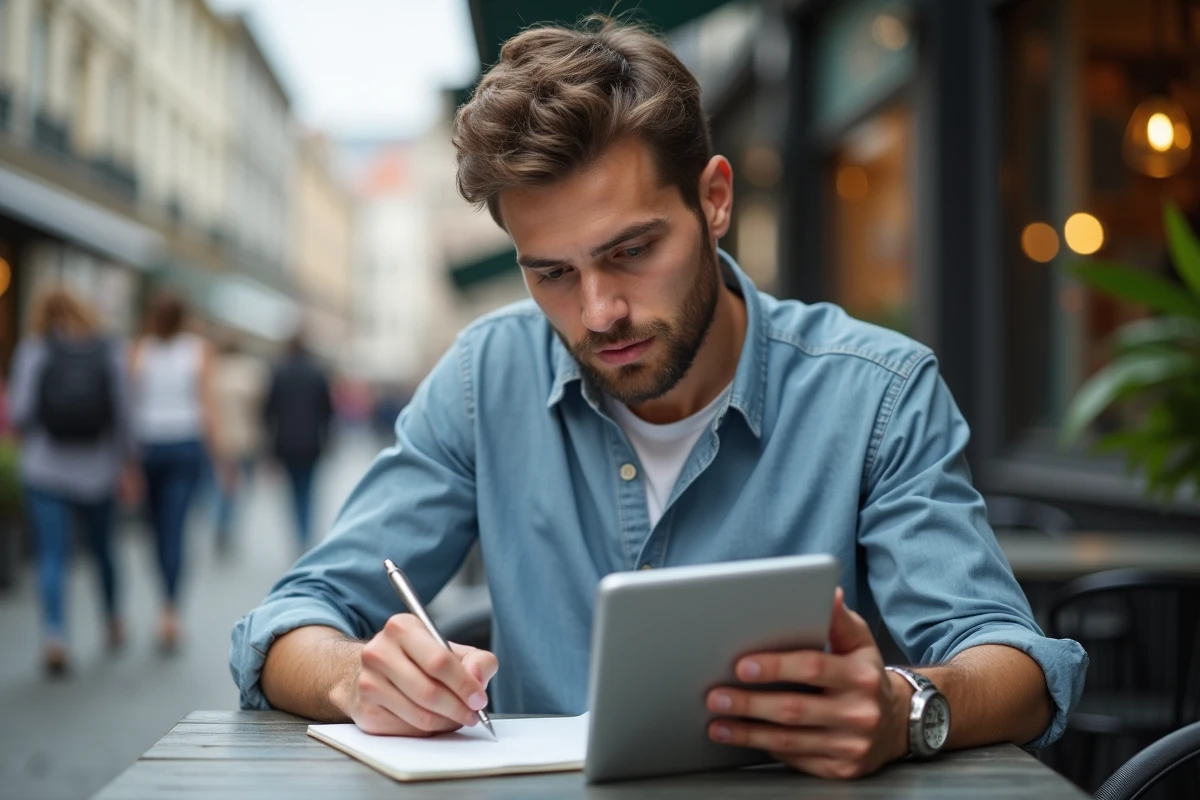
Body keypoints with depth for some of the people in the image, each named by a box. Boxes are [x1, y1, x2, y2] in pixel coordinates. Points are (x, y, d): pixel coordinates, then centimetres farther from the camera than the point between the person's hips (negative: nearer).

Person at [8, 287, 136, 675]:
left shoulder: (33, 352, -3)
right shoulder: (110, 353, 0)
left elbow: (20, 413, -7)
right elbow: (124, 413, -4)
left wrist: (32, 439, 14)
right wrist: (126, 459, 6)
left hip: (45, 471, -2)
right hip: (98, 472, 2)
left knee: (52, 556, -1)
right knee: (103, 548, 20)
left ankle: (54, 634, -16)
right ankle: (113, 623, 34)